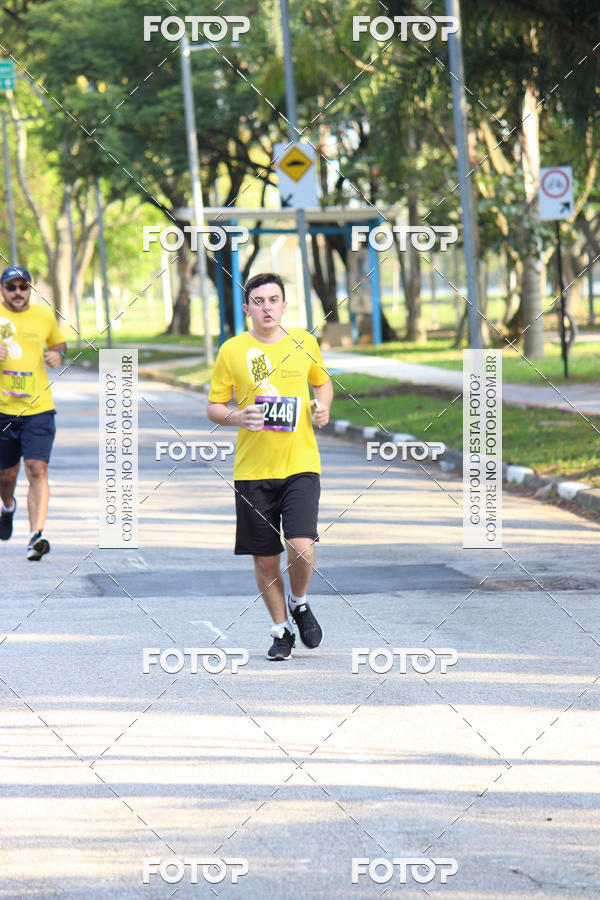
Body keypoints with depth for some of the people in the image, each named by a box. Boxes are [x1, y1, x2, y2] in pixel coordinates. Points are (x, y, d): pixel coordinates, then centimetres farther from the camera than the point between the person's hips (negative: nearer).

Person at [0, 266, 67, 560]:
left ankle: (36, 535, -18)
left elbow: (59, 342, 27)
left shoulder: (44, 317, 8)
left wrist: (58, 355, 5)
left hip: (39, 408, 0)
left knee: (37, 470, -14)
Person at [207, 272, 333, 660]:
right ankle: (282, 629, 25)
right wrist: (237, 417, -15)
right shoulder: (232, 351, 0)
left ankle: (299, 604, 14)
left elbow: (322, 381, 24)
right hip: (253, 469, 0)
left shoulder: (304, 343, 5)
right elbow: (214, 406, 6)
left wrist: (323, 406, 2)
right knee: (265, 559, 4)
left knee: (301, 547, -17)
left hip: (301, 464, 0)